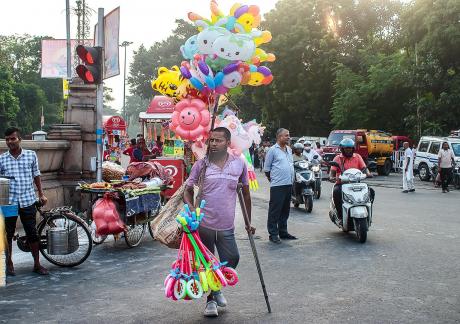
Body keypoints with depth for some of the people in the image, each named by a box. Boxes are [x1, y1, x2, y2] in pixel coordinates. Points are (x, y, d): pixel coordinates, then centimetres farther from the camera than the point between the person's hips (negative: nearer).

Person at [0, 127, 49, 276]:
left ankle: (37, 264, 14)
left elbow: (36, 176, 11)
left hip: (28, 200, 0)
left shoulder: (31, 155, 2)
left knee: (32, 233, 4)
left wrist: (41, 194, 12)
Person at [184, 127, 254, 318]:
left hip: (226, 226, 1)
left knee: (232, 260, 6)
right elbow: (188, 190, 4)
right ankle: (210, 300, 30)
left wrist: (248, 222, 12)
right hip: (203, 224, -1)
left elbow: (245, 193, 10)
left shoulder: (239, 164, 0)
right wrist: (190, 206, -17)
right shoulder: (201, 165, -3)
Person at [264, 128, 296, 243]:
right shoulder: (273, 150, -7)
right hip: (277, 186, -7)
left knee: (285, 211, 15)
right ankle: (273, 234, 3)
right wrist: (273, 179, 4)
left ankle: (283, 232, 25)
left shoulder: (289, 149, 15)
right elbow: (266, 169, -4)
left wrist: (291, 179, 17)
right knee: (274, 211, -3)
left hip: (289, 185, 7)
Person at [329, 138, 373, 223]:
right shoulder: (337, 158, 7)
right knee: (336, 192, -36)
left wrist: (368, 173, -19)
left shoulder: (357, 157, 13)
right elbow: (332, 171, 2)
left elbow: (364, 168, 4)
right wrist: (331, 178, -21)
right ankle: (340, 215, -25)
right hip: (341, 183, -2)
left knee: (371, 191, -18)